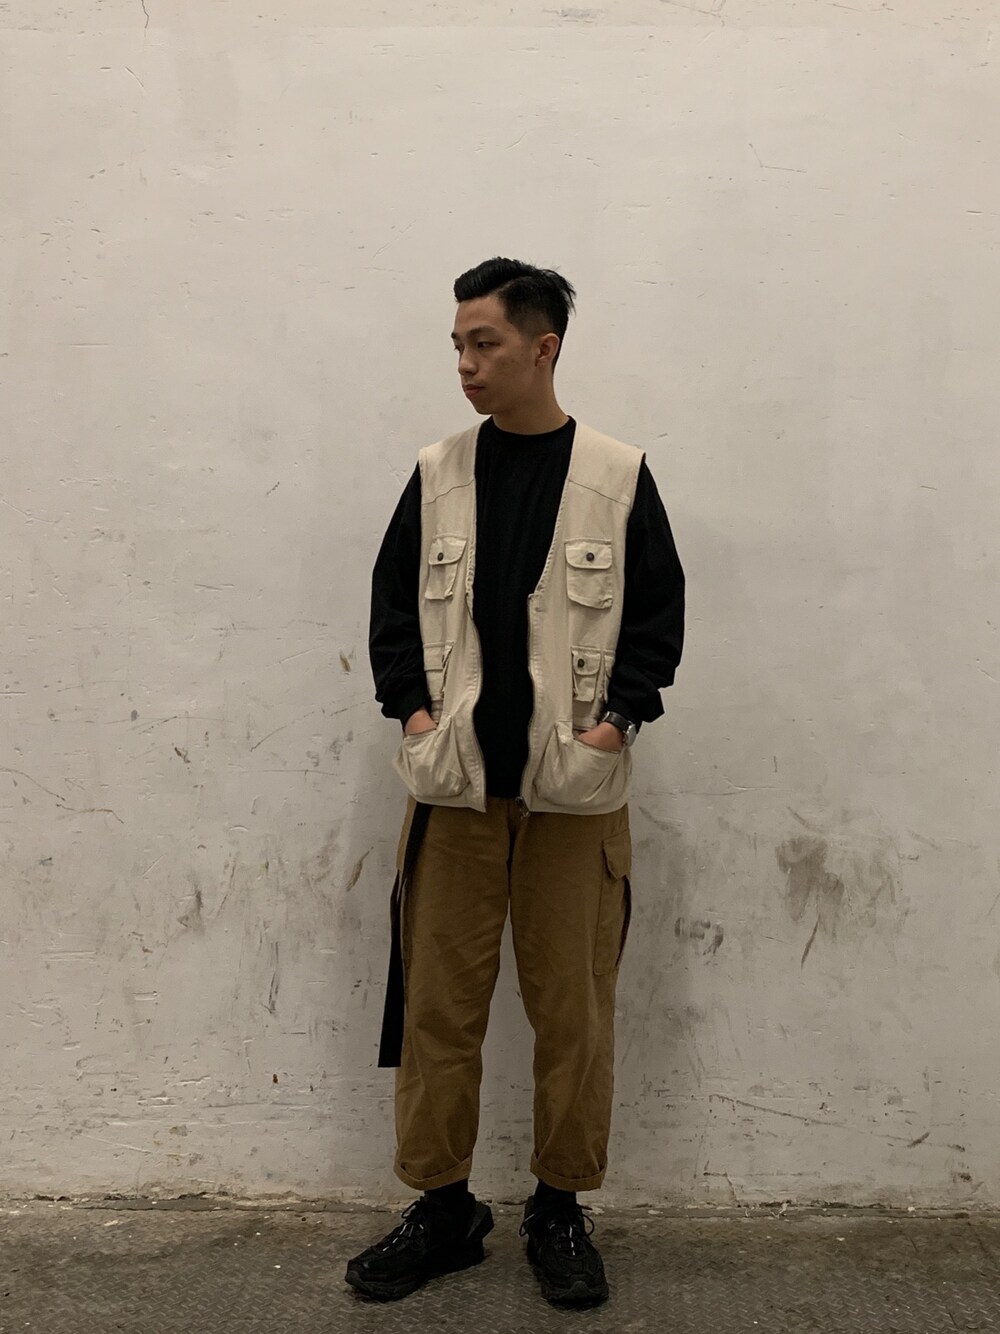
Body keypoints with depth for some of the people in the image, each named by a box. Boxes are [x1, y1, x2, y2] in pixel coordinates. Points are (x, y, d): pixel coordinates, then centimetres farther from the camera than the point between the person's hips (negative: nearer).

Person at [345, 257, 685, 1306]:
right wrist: (410, 704, -1)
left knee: (572, 1004, 5)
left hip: (576, 787, -2)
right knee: (439, 1000, 6)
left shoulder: (618, 476, 1)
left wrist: (618, 716, -7)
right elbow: (393, 599, 11)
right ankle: (442, 1207, 21)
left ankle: (561, 1208, 22)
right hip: (454, 778, 2)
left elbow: (658, 610, 3)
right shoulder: (437, 474, 7)